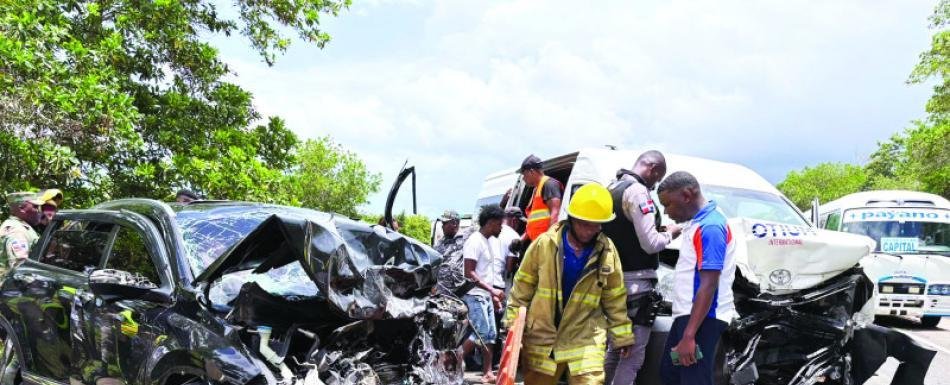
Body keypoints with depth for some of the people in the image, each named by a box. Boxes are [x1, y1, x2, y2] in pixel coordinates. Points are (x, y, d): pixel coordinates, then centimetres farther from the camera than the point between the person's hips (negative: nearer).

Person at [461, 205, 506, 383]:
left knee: (491, 334, 7)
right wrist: (492, 290, -23)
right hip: (475, 295, -9)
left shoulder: (491, 241, 13)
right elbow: (469, 273, -20)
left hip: (486, 295, 9)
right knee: (481, 332, -14)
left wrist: (493, 295, 16)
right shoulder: (474, 241, -15)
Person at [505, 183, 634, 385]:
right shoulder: (545, 244, -8)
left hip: (585, 339, 0)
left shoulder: (607, 252, -4)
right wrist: (513, 325, -2)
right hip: (542, 337, 1)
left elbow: (615, 299, 6)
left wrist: (622, 336, 8)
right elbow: (523, 287, -1)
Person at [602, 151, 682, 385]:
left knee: (615, 347, 20)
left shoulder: (612, 188, 15)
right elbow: (650, 244, -19)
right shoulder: (638, 191, -15)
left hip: (613, 278, 10)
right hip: (635, 282, -10)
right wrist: (669, 234, 0)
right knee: (634, 353, -5)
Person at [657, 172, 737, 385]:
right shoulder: (698, 222, 11)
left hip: (703, 319, -11)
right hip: (688, 314, 11)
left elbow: (708, 286, -25)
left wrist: (689, 336, -28)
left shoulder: (710, 226, -20)